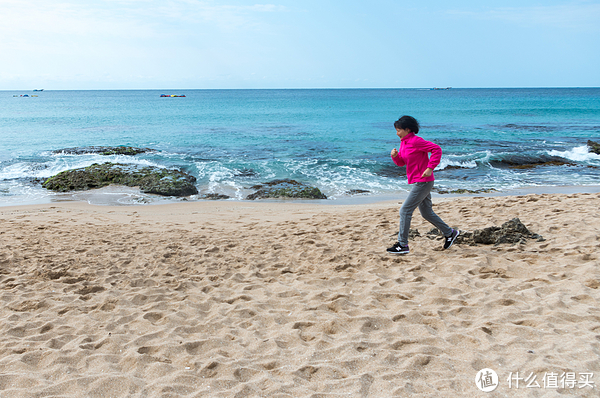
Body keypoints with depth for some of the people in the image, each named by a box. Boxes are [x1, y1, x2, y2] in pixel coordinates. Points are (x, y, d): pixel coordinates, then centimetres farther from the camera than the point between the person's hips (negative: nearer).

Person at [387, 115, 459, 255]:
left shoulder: (415, 141, -16)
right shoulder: (404, 142, 12)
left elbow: (436, 149, -20)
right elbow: (401, 162, 17)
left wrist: (430, 167, -23)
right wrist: (395, 156, -4)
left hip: (423, 182, -10)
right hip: (417, 182, 10)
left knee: (405, 211, -11)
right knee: (426, 213, 18)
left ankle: (402, 244, -6)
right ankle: (450, 233, 31)